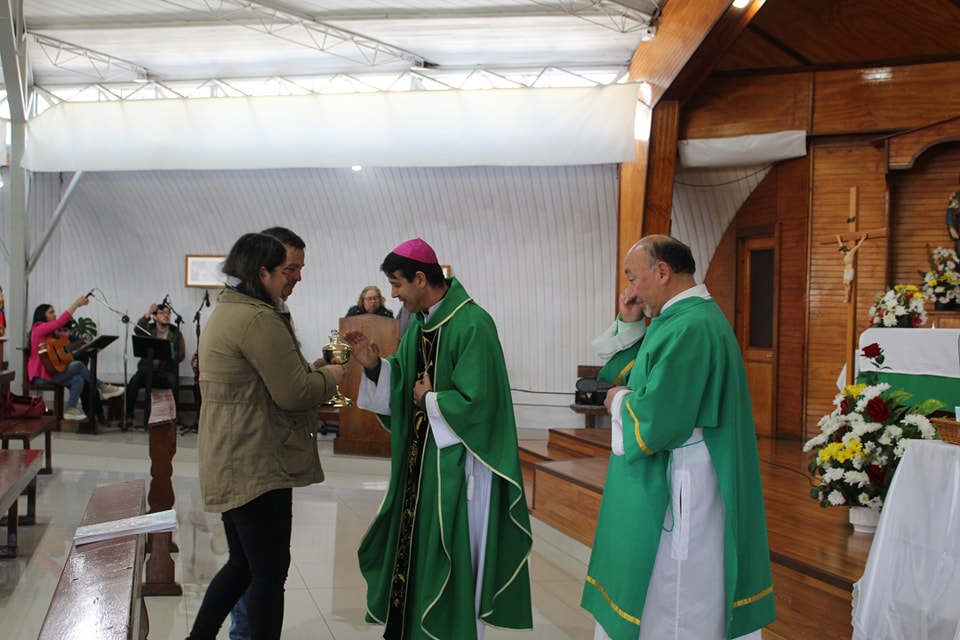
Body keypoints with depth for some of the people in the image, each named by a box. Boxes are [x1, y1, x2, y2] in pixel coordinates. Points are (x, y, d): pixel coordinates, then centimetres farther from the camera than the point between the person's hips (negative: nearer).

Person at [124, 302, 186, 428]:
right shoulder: (149, 329, 8)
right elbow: (137, 330, -17)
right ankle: (128, 416, -14)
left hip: (166, 371, -1)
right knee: (134, 381, -26)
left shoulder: (176, 334, 6)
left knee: (173, 381, -32)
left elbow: (181, 355, -3)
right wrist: (148, 313, -26)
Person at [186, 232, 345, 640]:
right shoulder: (258, 319, -18)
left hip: (229, 464, 10)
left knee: (242, 563, 21)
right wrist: (330, 376, -1)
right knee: (270, 572, 2)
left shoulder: (223, 313, 15)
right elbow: (294, 393, -19)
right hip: (258, 465, -10)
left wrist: (312, 374, 13)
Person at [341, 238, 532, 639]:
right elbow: (406, 382, 11)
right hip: (419, 456, 9)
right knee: (414, 548, 18)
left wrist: (429, 400, -11)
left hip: (456, 461, -8)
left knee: (451, 558, 4)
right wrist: (374, 364, -6)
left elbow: (475, 402, -24)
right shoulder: (418, 321, 6)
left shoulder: (472, 325, -20)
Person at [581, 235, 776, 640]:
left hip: (678, 493, -10)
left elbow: (655, 423, -28)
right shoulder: (690, 318, 12)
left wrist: (619, 402, -9)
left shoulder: (689, 328, -22)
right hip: (670, 485, 10)